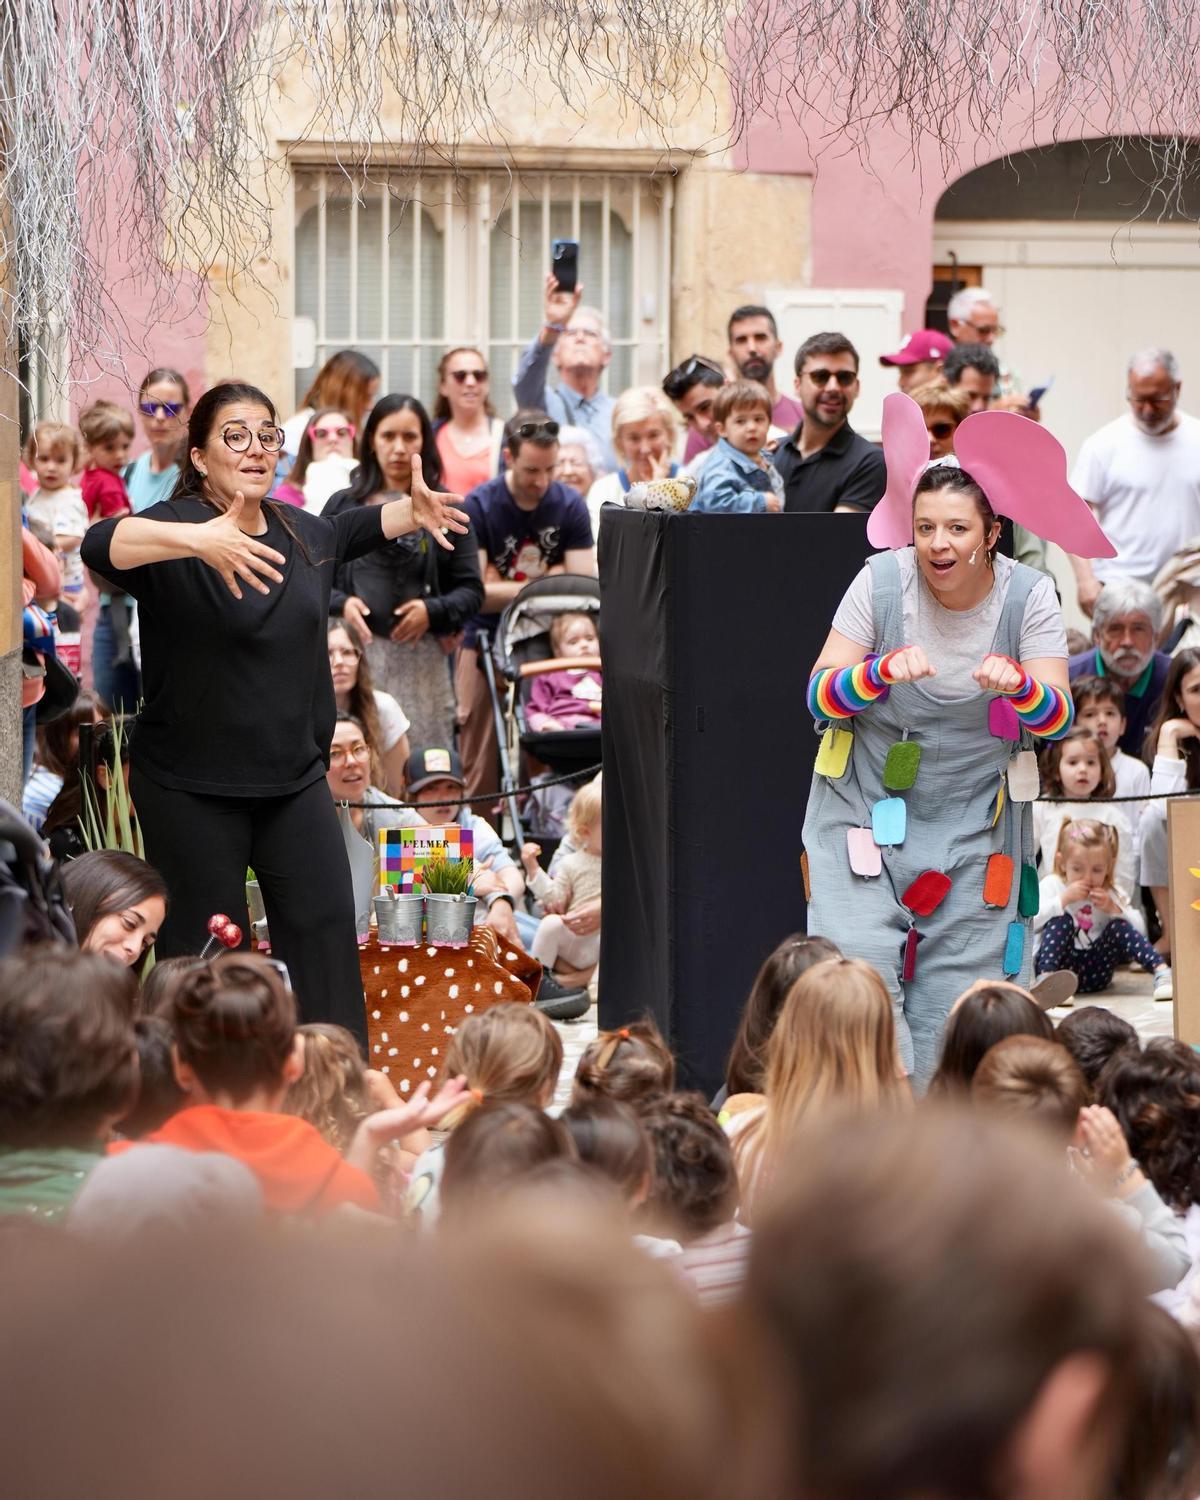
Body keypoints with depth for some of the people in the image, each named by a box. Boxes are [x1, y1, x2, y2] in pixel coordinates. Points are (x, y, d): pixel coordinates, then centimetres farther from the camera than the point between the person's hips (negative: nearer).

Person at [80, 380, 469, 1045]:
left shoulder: (301, 532, 9)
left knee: (326, 925, 4)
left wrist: (415, 511, 12)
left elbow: (351, 529, 32)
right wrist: (199, 541, -51)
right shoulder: (176, 526, -13)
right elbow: (101, 544, -35)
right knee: (207, 951, -1)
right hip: (191, 788, -6)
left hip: (295, 777, 6)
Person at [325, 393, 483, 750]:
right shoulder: (342, 505, 13)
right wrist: (340, 604, -8)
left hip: (421, 657, -1)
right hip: (354, 652, 1)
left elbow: (471, 589, 7)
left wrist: (433, 611, -11)